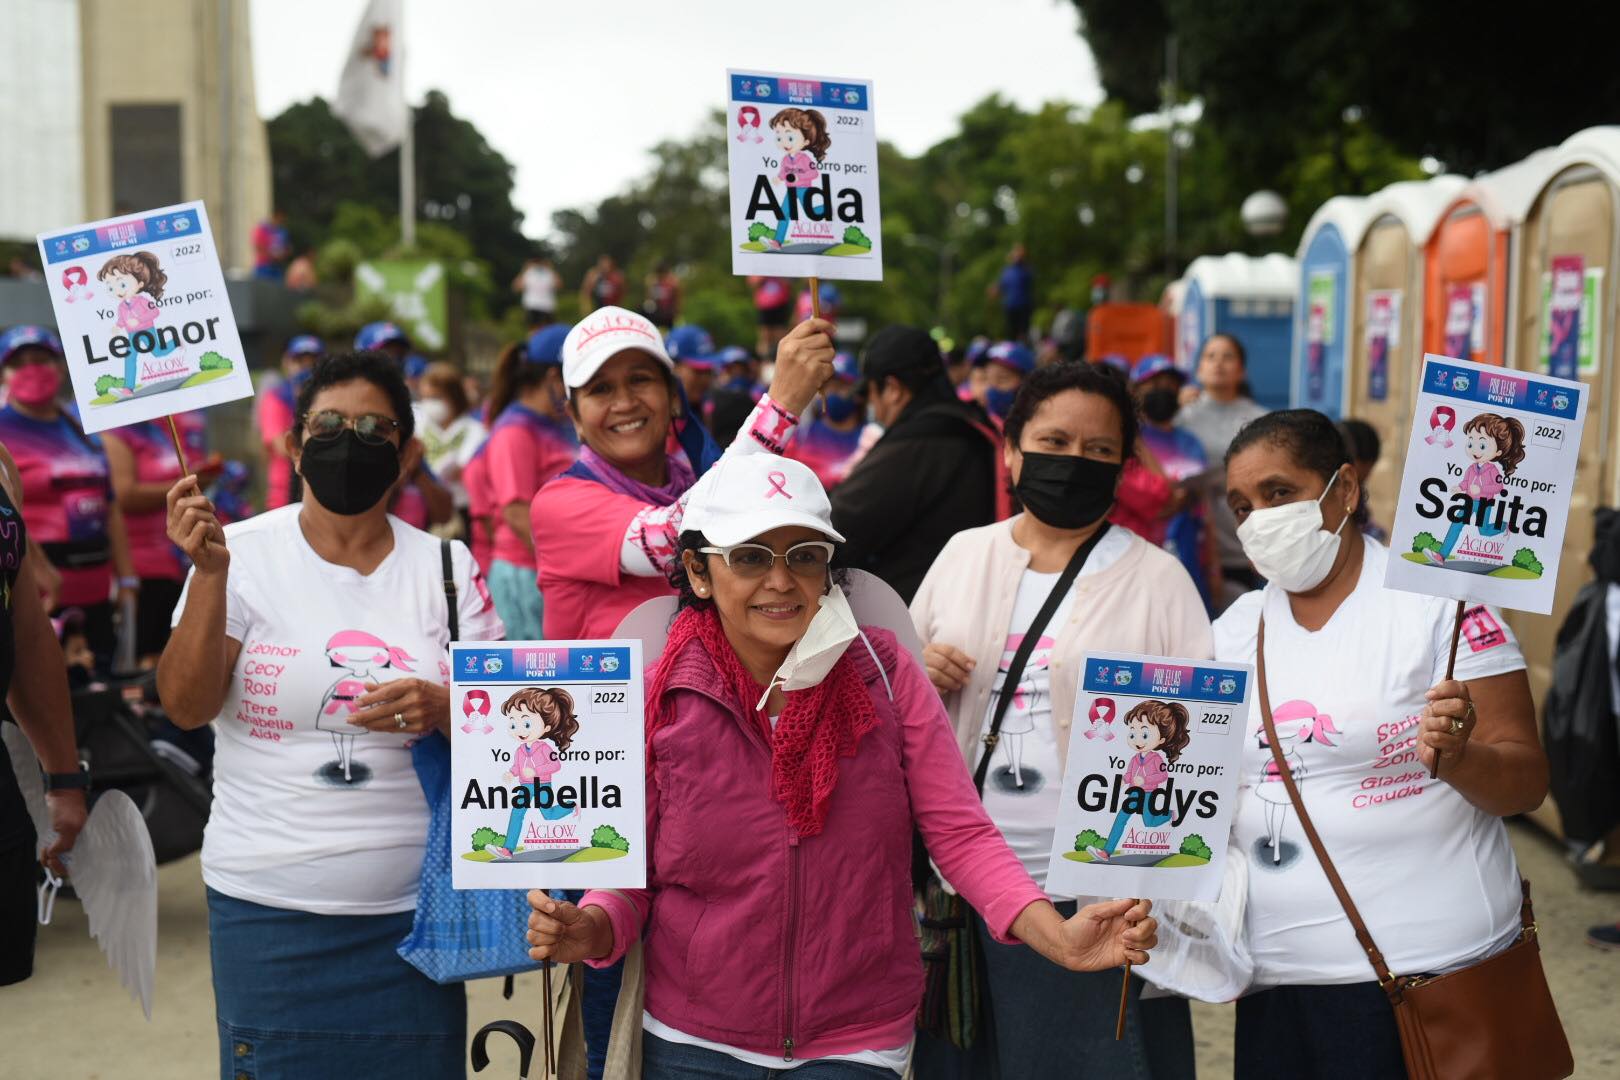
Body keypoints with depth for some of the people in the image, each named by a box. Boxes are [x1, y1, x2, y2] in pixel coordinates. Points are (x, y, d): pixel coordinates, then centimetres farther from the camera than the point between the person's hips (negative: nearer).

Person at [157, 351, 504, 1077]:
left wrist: (439, 706, -18)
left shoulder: (446, 568, 4)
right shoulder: (244, 553, -1)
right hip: (267, 909, -1)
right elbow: (185, 706, -7)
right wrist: (210, 573, -18)